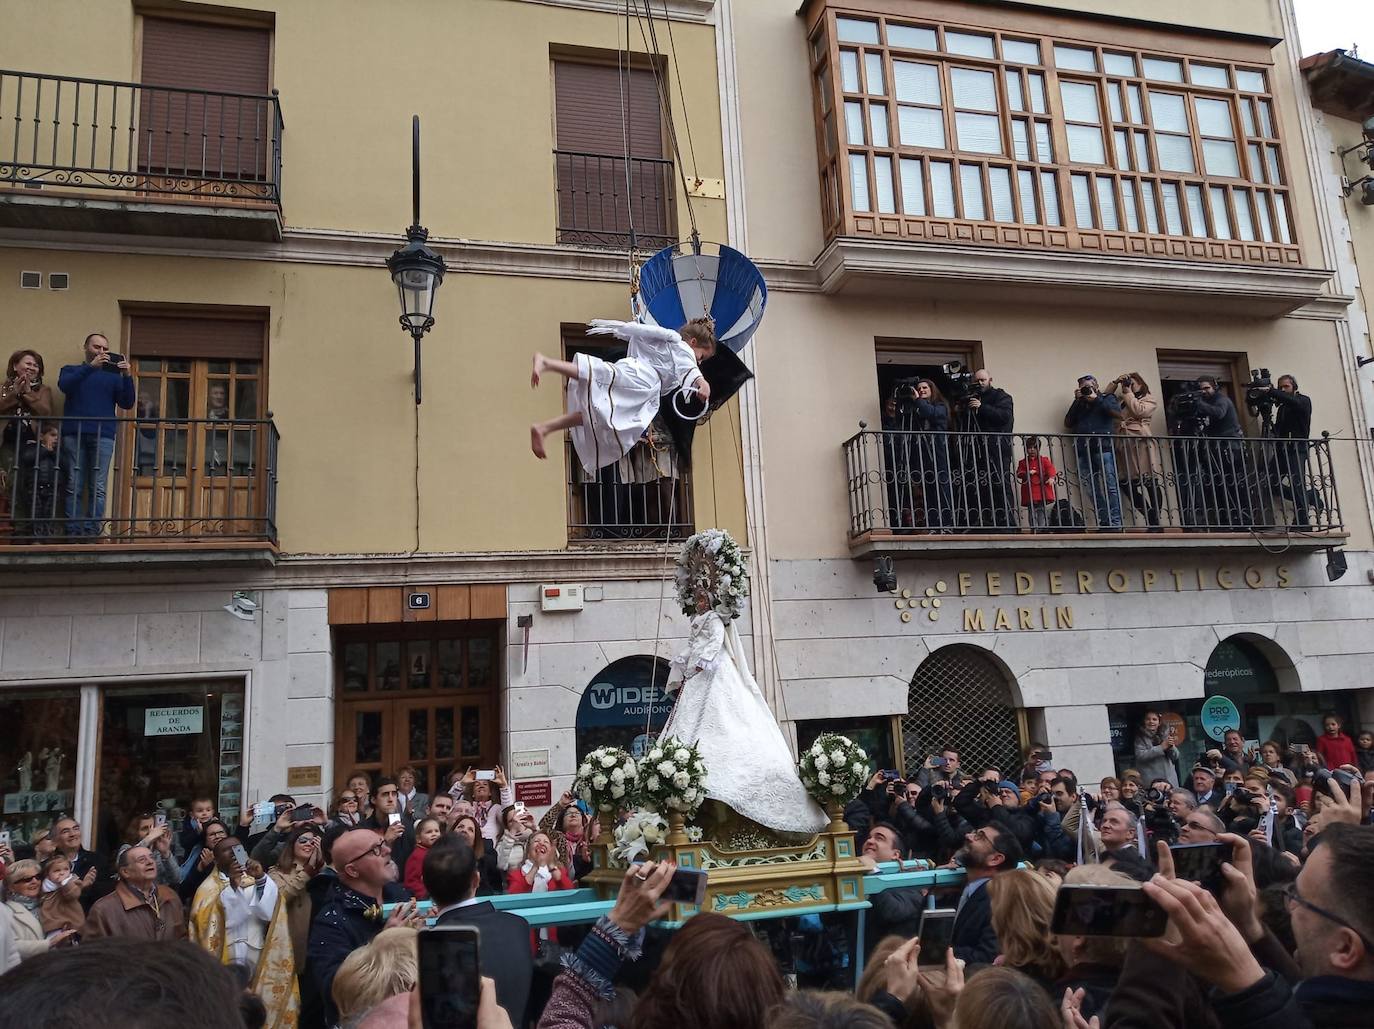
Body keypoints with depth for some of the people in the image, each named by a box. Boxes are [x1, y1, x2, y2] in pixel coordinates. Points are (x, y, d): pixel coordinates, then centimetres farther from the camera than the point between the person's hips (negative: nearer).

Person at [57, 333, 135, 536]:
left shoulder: (113, 376, 19)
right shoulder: (71, 370, 19)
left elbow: (127, 404, 7)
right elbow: (64, 385, -3)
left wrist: (127, 377, -6)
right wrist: (91, 366, -12)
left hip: (103, 436, 0)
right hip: (74, 434, 0)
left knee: (98, 489, -8)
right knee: (74, 487, -6)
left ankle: (92, 533, -12)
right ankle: (73, 533, -8)